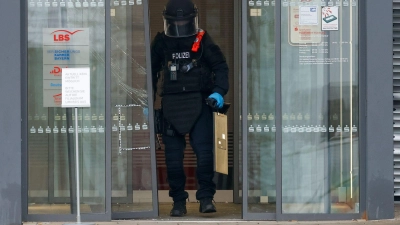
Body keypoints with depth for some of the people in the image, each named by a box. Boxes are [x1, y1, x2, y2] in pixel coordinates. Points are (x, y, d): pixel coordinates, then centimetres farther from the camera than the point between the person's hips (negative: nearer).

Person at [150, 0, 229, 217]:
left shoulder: (202, 41, 1)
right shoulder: (161, 43, 5)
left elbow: (220, 67, 4)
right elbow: (151, 73, 13)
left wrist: (219, 92, -9)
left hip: (199, 103, -2)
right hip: (171, 105, 2)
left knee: (204, 151, -8)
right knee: (173, 155, 4)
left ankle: (206, 198, 1)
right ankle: (178, 201, 13)